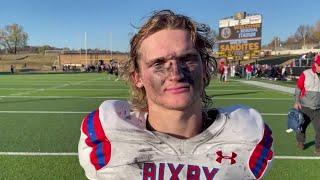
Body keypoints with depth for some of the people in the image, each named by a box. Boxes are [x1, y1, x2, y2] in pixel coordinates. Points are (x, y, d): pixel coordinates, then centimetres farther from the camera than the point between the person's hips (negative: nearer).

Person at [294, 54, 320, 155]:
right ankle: (300, 141, 40)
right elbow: (298, 88, -4)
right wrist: (297, 101, -11)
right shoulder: (305, 74, -8)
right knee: (302, 125, 15)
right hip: (305, 107, -2)